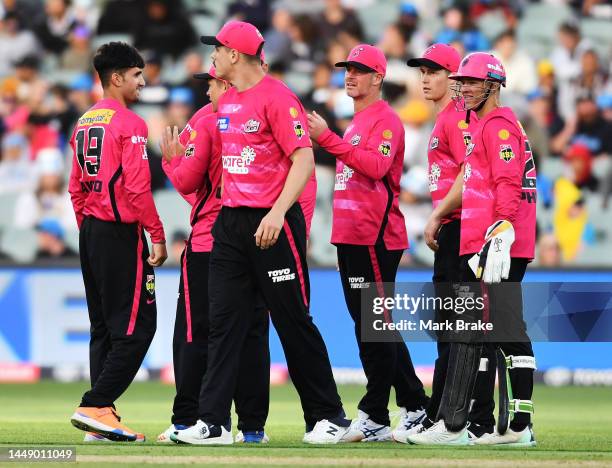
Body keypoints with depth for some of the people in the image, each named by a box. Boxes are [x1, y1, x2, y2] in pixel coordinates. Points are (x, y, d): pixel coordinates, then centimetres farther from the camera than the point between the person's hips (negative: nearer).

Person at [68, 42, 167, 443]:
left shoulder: (85, 123, 14)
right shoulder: (130, 124, -12)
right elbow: (137, 188, -18)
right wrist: (158, 236, -12)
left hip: (90, 231, 9)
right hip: (122, 232, -9)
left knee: (104, 328, 12)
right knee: (136, 327, -6)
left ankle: (102, 418, 10)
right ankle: (96, 407, -15)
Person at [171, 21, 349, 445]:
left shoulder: (277, 97, -12)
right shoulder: (227, 103, 14)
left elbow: (304, 159, -18)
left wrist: (278, 212, -27)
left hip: (273, 223, -8)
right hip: (231, 222, 8)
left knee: (293, 321, -1)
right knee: (223, 322, 1)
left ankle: (329, 417, 10)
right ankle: (214, 423, -1)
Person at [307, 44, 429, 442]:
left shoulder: (385, 119, -8)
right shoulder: (356, 121, 22)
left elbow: (376, 166, -24)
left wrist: (328, 139, -27)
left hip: (375, 238, -10)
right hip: (351, 238, 10)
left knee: (374, 327, -9)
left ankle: (374, 417, -8)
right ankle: (414, 406, 17)